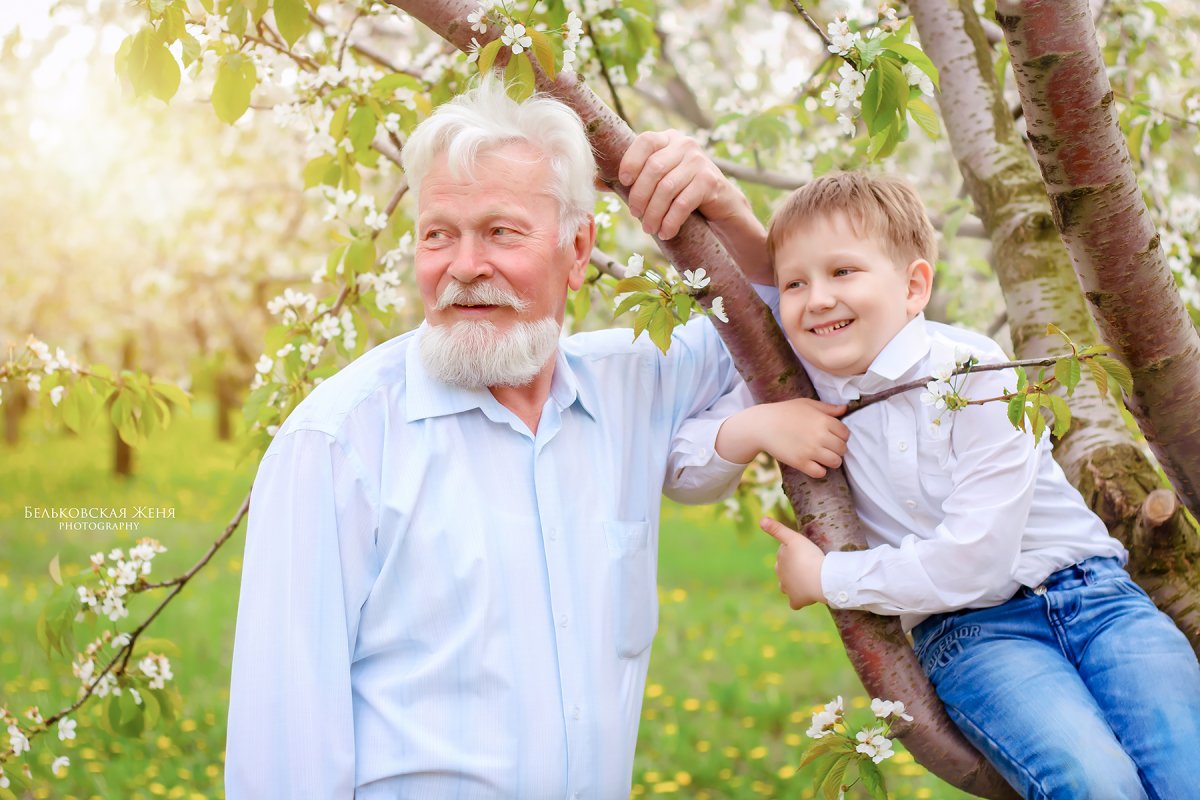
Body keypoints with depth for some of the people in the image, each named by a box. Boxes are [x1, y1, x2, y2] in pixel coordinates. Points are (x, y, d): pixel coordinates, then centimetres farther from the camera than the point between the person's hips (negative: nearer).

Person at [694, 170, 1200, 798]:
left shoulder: (973, 372, -12)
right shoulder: (800, 383, 0)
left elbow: (973, 561, -17)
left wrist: (824, 578, -10)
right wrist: (749, 427, -14)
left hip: (1087, 588, -1)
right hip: (969, 631, 1)